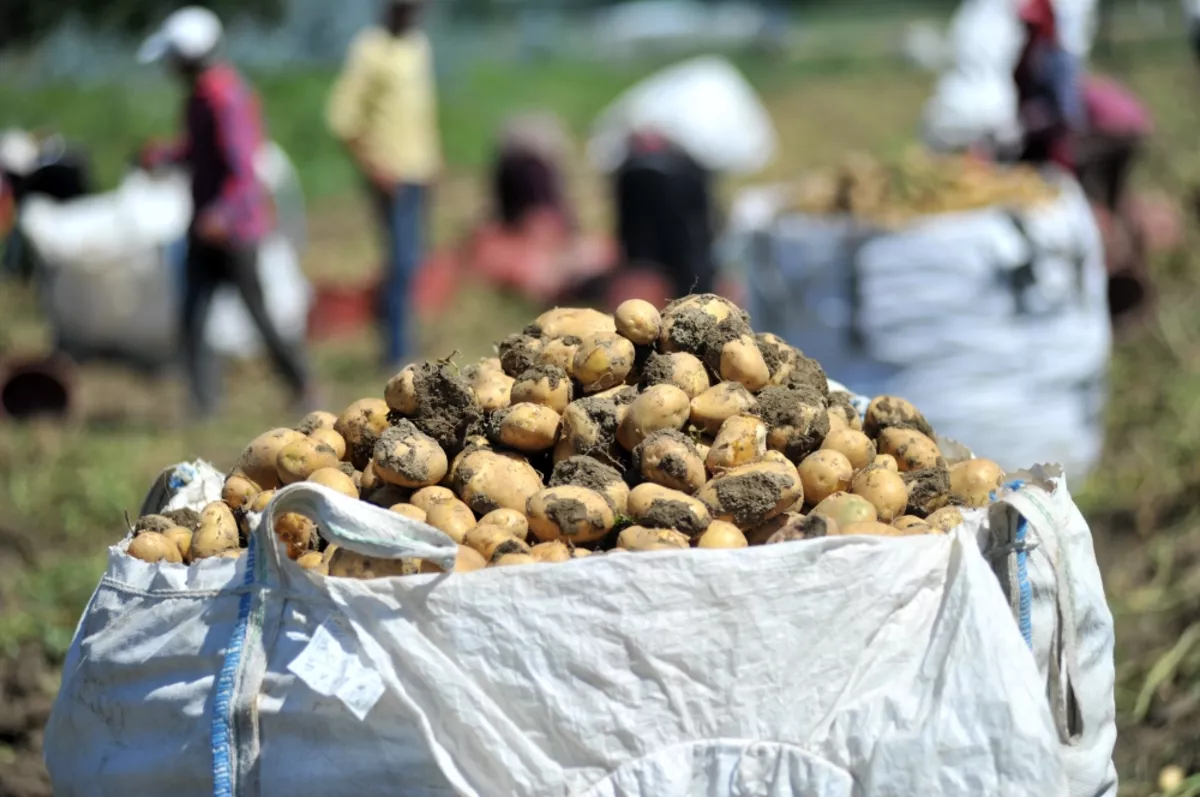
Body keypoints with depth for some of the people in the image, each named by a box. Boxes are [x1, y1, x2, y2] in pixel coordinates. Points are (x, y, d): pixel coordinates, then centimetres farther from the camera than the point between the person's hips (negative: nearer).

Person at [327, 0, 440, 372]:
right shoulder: (371, 52, -13)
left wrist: (431, 155, 16)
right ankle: (397, 349, -6)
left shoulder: (419, 45, 12)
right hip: (392, 173, -8)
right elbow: (342, 116, -14)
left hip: (420, 168, 8)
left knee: (410, 257, 15)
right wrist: (371, 164, -16)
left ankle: (402, 340, 27)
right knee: (403, 260, -10)